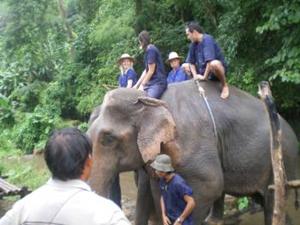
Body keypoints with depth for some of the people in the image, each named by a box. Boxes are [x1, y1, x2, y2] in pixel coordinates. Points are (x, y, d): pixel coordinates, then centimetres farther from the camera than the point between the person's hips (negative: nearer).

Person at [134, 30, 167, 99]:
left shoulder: (151, 50, -11)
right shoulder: (148, 51, 17)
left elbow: (151, 71, -14)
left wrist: (142, 85, -8)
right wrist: (137, 85, 16)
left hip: (158, 83, -10)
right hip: (151, 83, 10)